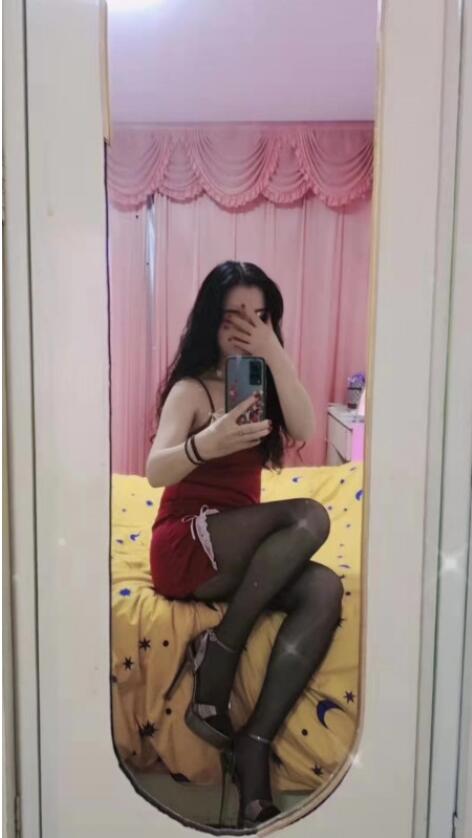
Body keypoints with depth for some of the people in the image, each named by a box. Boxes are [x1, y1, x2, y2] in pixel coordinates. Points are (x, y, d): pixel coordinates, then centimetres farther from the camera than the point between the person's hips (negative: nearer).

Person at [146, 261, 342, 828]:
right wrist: (203, 445, -45)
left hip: (241, 553, 6)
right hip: (186, 547, -5)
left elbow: (304, 431, -10)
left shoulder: (263, 383, 10)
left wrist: (276, 356, -17)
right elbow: (156, 471, -24)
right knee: (308, 517, -29)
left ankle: (254, 747, -26)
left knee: (324, 589, -26)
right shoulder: (191, 388, -7)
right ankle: (219, 652, -21)